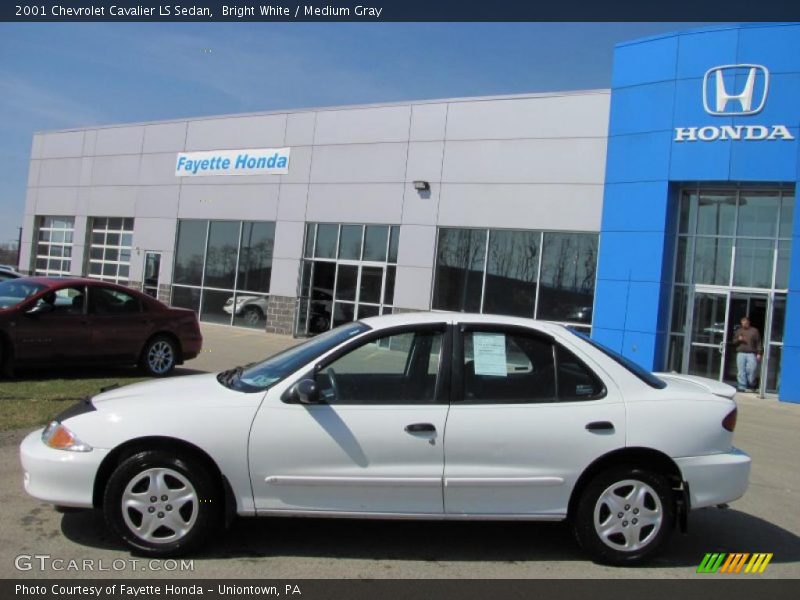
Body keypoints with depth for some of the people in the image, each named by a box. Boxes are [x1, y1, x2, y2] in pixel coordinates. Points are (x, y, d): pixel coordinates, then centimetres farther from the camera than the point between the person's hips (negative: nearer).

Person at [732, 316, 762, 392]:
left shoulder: (754, 331, 8)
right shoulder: (738, 331, 16)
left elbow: (758, 343, 5)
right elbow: (734, 341, 19)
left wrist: (759, 353, -2)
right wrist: (738, 339, -4)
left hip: (751, 353, -2)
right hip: (741, 353, 2)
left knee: (752, 369, -12)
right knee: (741, 371, -1)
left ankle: (751, 385, 8)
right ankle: (741, 386, 2)